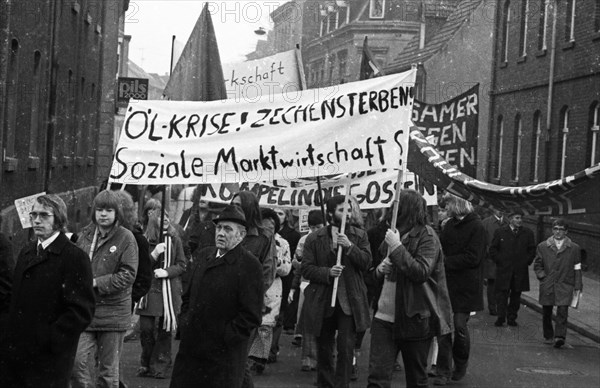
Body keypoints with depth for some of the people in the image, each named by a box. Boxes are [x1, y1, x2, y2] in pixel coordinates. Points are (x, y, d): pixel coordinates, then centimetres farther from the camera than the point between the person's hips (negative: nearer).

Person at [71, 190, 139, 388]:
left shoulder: (126, 238, -6)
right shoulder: (85, 235, 9)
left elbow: (128, 274, -12)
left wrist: (96, 283, -17)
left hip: (112, 311, -3)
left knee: (108, 368, 6)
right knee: (77, 361, -7)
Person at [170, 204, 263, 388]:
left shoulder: (249, 265, -10)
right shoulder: (202, 256, 13)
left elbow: (251, 315, -13)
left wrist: (225, 338, -15)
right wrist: (185, 321, 10)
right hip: (190, 350, 6)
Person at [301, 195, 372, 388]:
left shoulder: (359, 236, 6)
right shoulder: (314, 239, 3)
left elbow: (366, 262, -4)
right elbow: (306, 268, -2)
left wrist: (350, 246, -17)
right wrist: (328, 272, -17)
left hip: (349, 301, 0)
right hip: (322, 301, 1)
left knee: (346, 348, -8)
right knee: (323, 348, 10)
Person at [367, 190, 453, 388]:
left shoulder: (426, 236, -7)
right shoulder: (394, 233, 15)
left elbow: (420, 272, -21)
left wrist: (397, 247, -21)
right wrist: (379, 270, 2)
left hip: (414, 318, -6)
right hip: (385, 317, 6)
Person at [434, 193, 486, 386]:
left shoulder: (477, 227, -9)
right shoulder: (449, 225, 12)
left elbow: (472, 258, -16)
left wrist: (445, 261, -17)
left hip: (465, 287, -5)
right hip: (446, 283, 5)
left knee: (460, 326, 0)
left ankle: (460, 367, 22)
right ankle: (443, 371, 5)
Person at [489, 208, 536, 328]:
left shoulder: (528, 233, 7)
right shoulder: (500, 232, 3)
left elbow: (532, 250, 12)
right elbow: (493, 249, 6)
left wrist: (527, 261, 2)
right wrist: (499, 261, -2)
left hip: (520, 270, 2)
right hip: (503, 270, -2)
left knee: (516, 295, 5)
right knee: (502, 293, -4)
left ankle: (512, 317, 13)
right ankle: (501, 317, -2)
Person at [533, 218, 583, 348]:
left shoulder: (574, 248, 5)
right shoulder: (542, 247, 7)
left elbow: (577, 268, 7)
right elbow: (537, 264, 15)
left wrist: (577, 286, 2)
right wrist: (542, 276, 0)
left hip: (565, 286, -2)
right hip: (547, 286, 2)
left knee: (562, 311, -14)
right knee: (546, 312, 8)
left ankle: (560, 337, -17)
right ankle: (548, 336, 24)